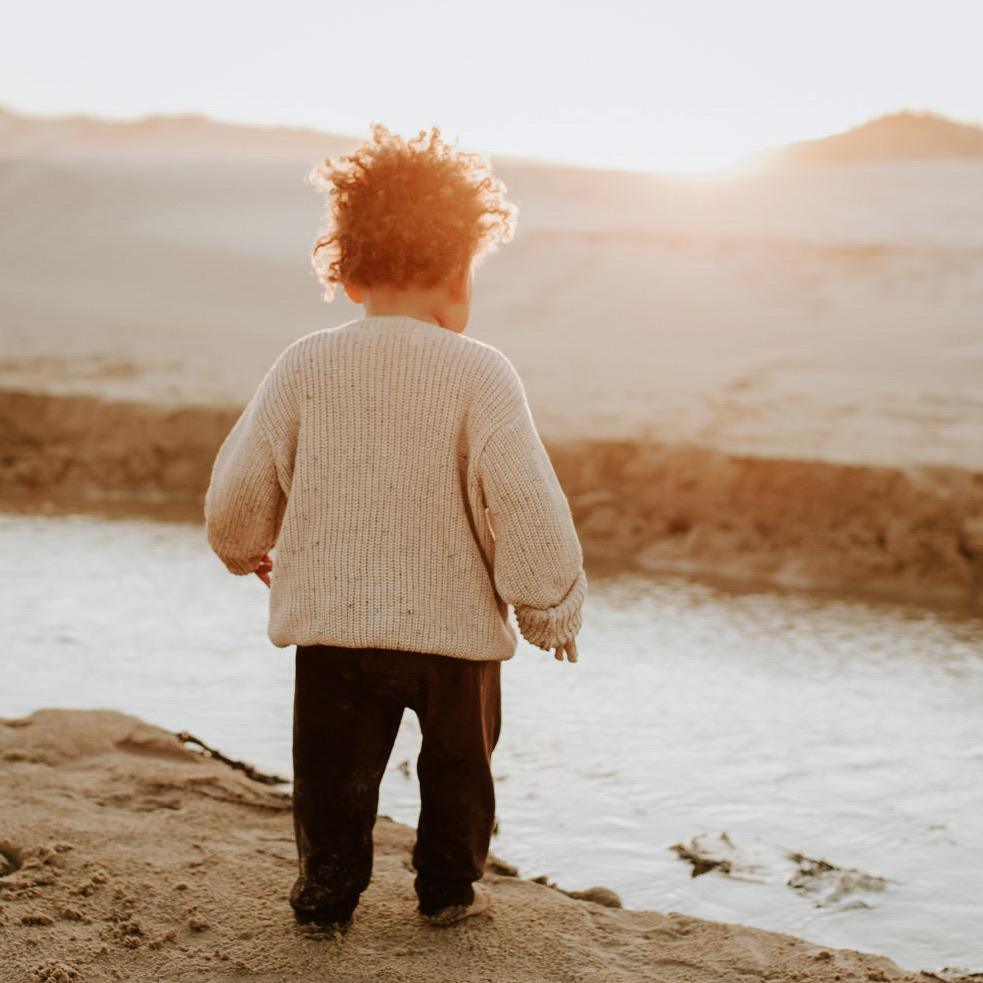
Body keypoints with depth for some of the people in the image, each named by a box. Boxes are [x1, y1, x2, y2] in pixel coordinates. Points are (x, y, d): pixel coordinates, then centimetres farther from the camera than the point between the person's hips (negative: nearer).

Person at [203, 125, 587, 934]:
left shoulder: (304, 366, -5)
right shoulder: (479, 373, -13)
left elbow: (237, 494, 2)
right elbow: (525, 507, -17)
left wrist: (246, 550, 24)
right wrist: (553, 609, -2)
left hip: (330, 621, 1)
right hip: (456, 623, -1)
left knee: (337, 769, 17)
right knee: (459, 761, 22)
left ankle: (327, 889, 22)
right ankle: (450, 887, 33)